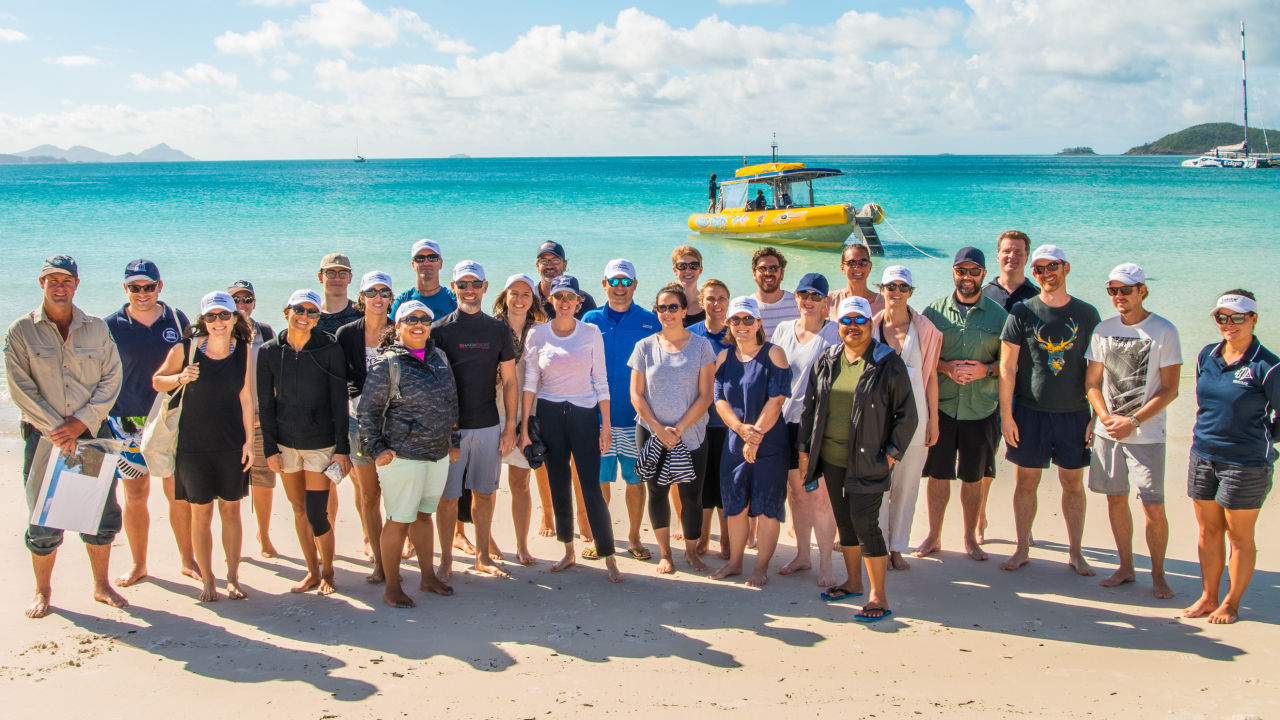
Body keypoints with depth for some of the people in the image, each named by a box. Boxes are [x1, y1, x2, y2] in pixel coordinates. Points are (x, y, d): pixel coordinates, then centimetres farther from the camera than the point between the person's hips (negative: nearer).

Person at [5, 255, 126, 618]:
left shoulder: (97, 328, 4)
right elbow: (21, 389, -6)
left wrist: (82, 422, -10)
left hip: (92, 434, 2)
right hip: (43, 437, -2)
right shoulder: (21, 331, -2)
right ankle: (43, 591, 22)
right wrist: (56, 428, -13)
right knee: (45, 522, 2)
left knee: (103, 515, 7)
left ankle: (101, 585, 23)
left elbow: (112, 379, 1)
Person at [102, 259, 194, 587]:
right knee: (135, 495, 6)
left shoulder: (176, 319, 3)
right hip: (128, 423, 0)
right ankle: (138, 565, 21)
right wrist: (99, 421, -1)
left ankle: (187, 560, 17)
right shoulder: (110, 326, -1)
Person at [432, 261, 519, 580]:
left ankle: (483, 556, 23)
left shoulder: (499, 330, 6)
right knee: (447, 496, 3)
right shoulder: (438, 330, -1)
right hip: (450, 427, -2)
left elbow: (510, 381, 9)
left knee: (484, 493, 10)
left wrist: (510, 426, 3)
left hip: (488, 426, 2)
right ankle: (446, 560, 16)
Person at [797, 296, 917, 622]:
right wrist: (805, 449, 10)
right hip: (831, 459, 5)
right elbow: (810, 407, 14)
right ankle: (853, 582, 29)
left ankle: (878, 596, 2)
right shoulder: (826, 361, 8)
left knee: (864, 523, -9)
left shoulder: (889, 363, -6)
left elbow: (906, 415, -4)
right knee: (844, 521, 14)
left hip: (868, 462, -5)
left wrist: (892, 454, -8)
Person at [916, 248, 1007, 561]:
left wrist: (985, 369, -14)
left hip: (981, 408, 0)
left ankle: (970, 538, 24)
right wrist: (947, 367, -13)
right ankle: (934, 537, 19)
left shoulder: (998, 314, 3)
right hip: (941, 405, 0)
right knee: (938, 473, 5)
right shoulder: (935, 310, 3)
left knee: (974, 477, 8)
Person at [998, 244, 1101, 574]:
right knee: (1026, 481, 5)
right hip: (1030, 411, -1)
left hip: (1074, 412, 1)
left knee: (1073, 483, 8)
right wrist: (1006, 415, -6)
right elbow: (1007, 367, -2)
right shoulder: (1022, 312, -1)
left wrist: (1097, 416, 0)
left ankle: (1075, 552, 20)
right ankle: (1022, 549, 18)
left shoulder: (1087, 314, 3)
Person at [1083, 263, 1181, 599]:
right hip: (1107, 431, 4)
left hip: (1146, 435, -4)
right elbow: (1092, 382, 8)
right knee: (1116, 499, 10)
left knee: (1154, 508, -4)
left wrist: (1133, 421, -14)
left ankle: (1158, 574, 13)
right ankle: (1125, 567, 24)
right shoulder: (1103, 330, 6)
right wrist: (1106, 417, -8)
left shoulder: (1164, 331, -5)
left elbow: (1169, 389, -7)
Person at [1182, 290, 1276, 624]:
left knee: (1240, 537, 7)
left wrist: (1258, 441, 7)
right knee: (1208, 531, 14)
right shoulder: (1207, 355, 4)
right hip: (1203, 456, 5)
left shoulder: (1267, 366, -13)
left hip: (1245, 464, -5)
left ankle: (1232, 602, 22)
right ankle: (1208, 597, 26)